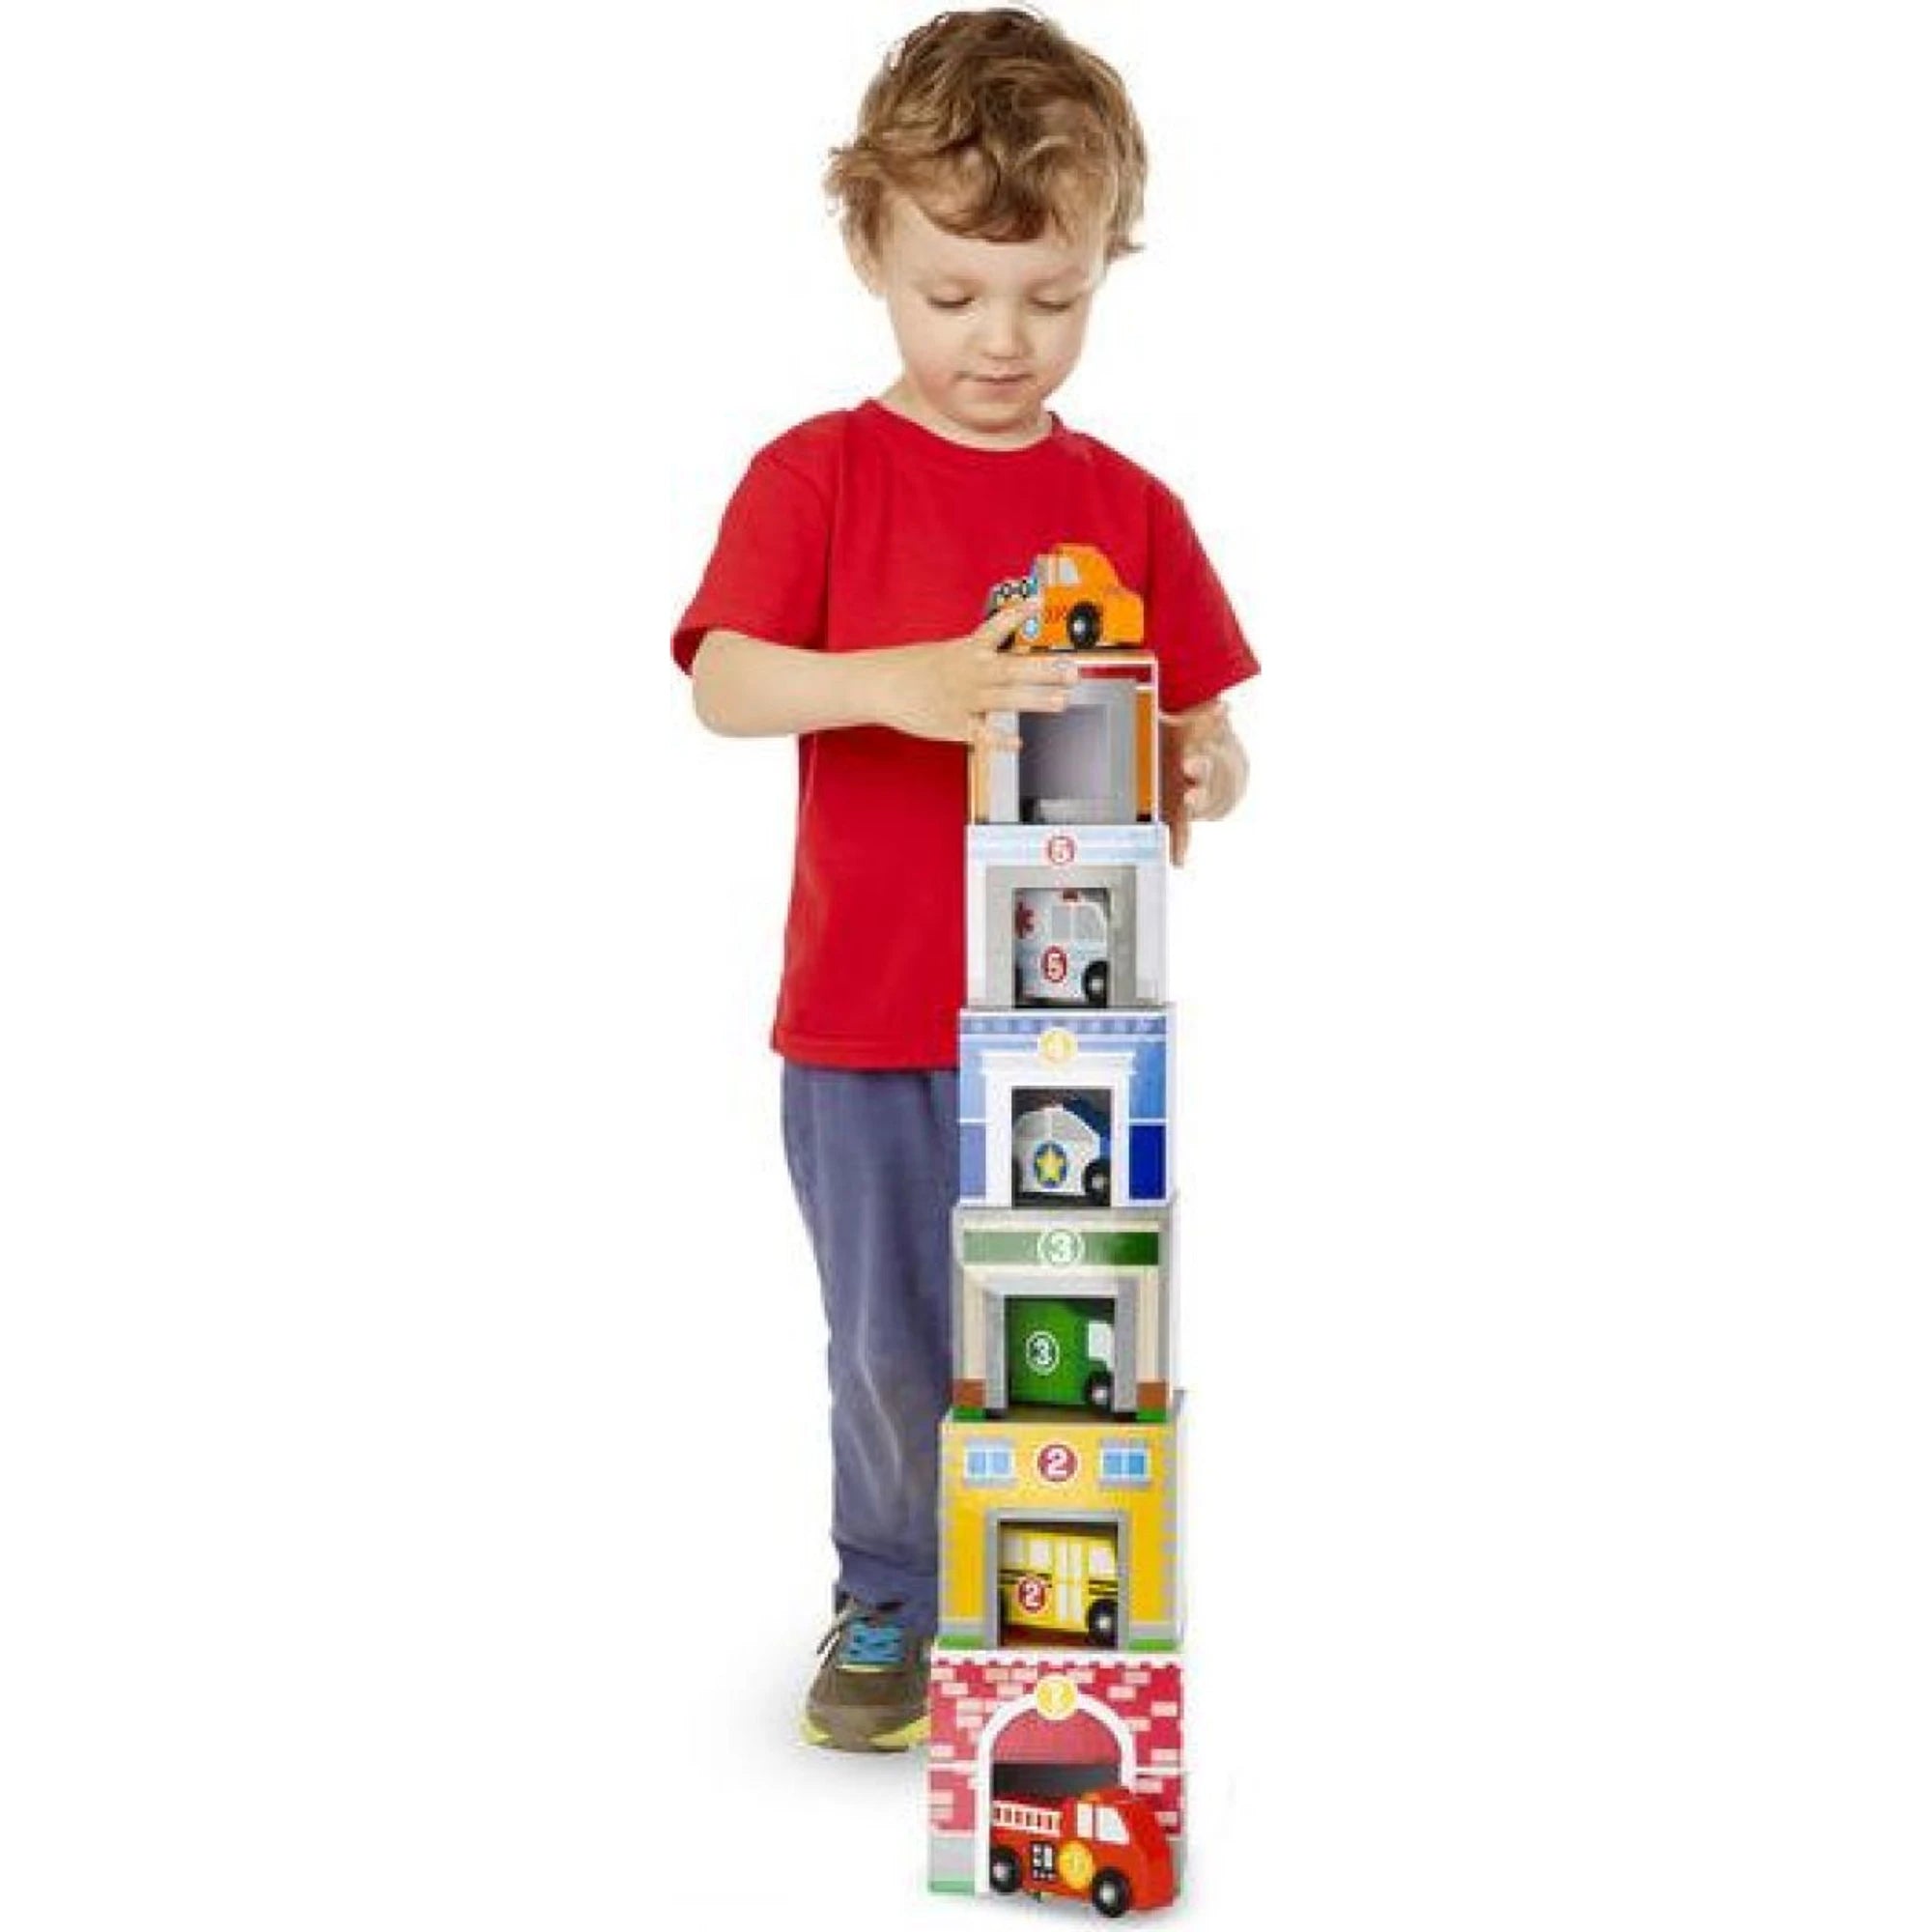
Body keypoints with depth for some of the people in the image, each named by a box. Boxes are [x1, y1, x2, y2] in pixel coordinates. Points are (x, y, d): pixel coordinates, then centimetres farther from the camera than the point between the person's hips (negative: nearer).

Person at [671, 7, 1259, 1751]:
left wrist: (1202, 777, -18)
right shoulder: (817, 473, -2)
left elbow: (1208, 735, 6)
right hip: (869, 1017, -1)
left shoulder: (1130, 505, 5)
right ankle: (888, 1607, 32)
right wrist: (898, 681, -33)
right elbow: (723, 686, -15)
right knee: (896, 1342, 10)